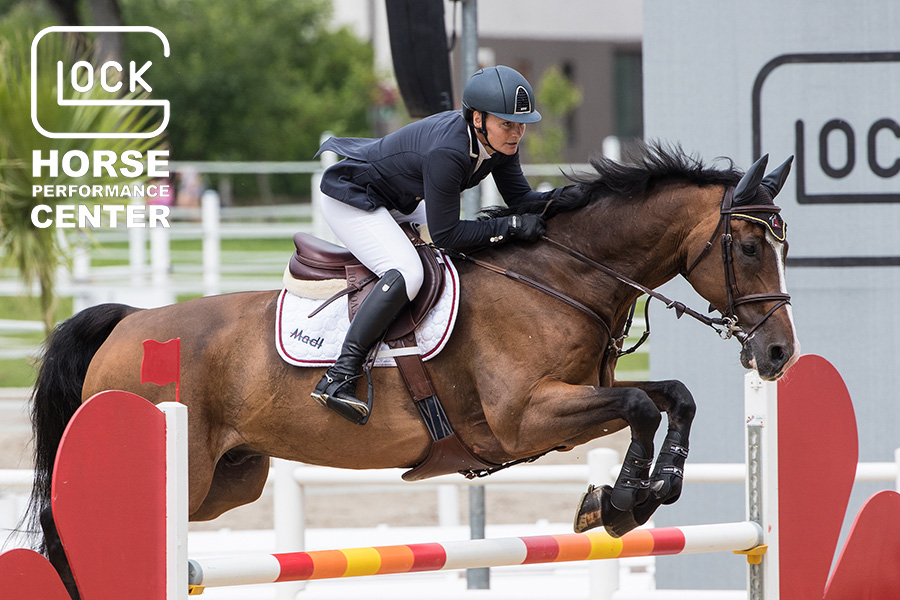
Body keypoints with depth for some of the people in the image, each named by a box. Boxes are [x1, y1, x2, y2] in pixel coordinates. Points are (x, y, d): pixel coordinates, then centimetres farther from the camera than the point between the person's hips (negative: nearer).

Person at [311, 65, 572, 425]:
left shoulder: (499, 140, -12)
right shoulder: (447, 152, -38)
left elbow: (519, 198, -2)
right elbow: (446, 235, -32)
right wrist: (512, 226, -33)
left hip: (400, 202, 10)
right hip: (350, 201, -10)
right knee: (407, 274, -31)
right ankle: (338, 378, -29)